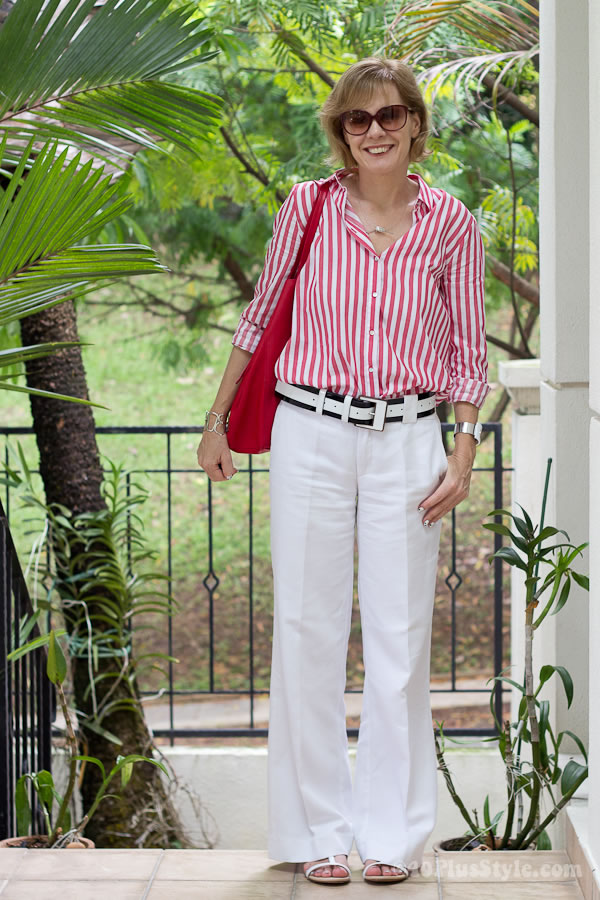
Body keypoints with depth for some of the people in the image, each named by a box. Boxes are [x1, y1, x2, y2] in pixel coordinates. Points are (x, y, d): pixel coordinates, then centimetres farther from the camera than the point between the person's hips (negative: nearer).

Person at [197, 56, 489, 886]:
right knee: (308, 629, 2)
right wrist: (217, 421, 13)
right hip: (310, 433, 0)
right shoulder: (308, 207, 1)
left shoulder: (450, 224, 2)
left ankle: (393, 833, 14)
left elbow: (468, 348, 8)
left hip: (407, 441, 0)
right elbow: (259, 317, 12)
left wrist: (464, 452, 0)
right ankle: (319, 832, 13)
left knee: (400, 633, 2)